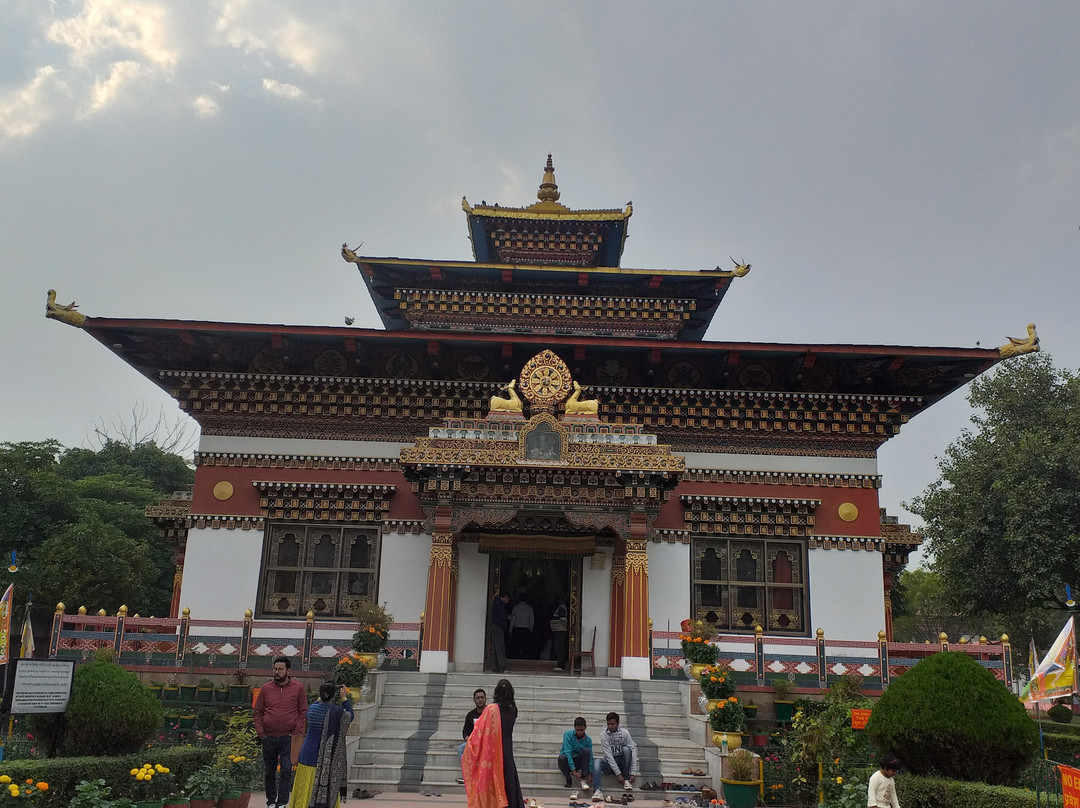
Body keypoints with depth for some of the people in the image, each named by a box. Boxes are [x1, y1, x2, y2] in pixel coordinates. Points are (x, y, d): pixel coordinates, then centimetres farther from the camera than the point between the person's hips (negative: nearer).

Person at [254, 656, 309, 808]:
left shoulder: (298, 688, 0)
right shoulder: (266, 689, 7)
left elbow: (303, 712, 1)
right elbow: (258, 712, 11)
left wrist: (297, 733, -7)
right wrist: (261, 733, 1)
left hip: (288, 738, -3)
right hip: (269, 738, 3)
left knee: (286, 770, -7)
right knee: (270, 772, 11)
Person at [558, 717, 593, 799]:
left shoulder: (588, 739, -4)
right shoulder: (568, 734, -14)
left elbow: (590, 756, -6)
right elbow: (567, 752, -23)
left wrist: (590, 773, -22)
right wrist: (574, 771, -30)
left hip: (577, 762, 2)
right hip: (567, 762, -2)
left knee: (586, 750, -25)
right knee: (562, 757, -36)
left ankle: (583, 780, -23)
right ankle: (569, 781, -23)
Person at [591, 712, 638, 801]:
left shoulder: (624, 733, -9)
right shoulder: (604, 734, -12)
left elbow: (633, 752, -12)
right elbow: (608, 755, -17)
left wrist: (633, 773, -20)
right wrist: (618, 773, -24)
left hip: (621, 762, 0)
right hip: (609, 762, 0)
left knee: (626, 749, -30)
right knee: (596, 761, -32)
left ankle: (626, 780, -17)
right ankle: (598, 791, -47)